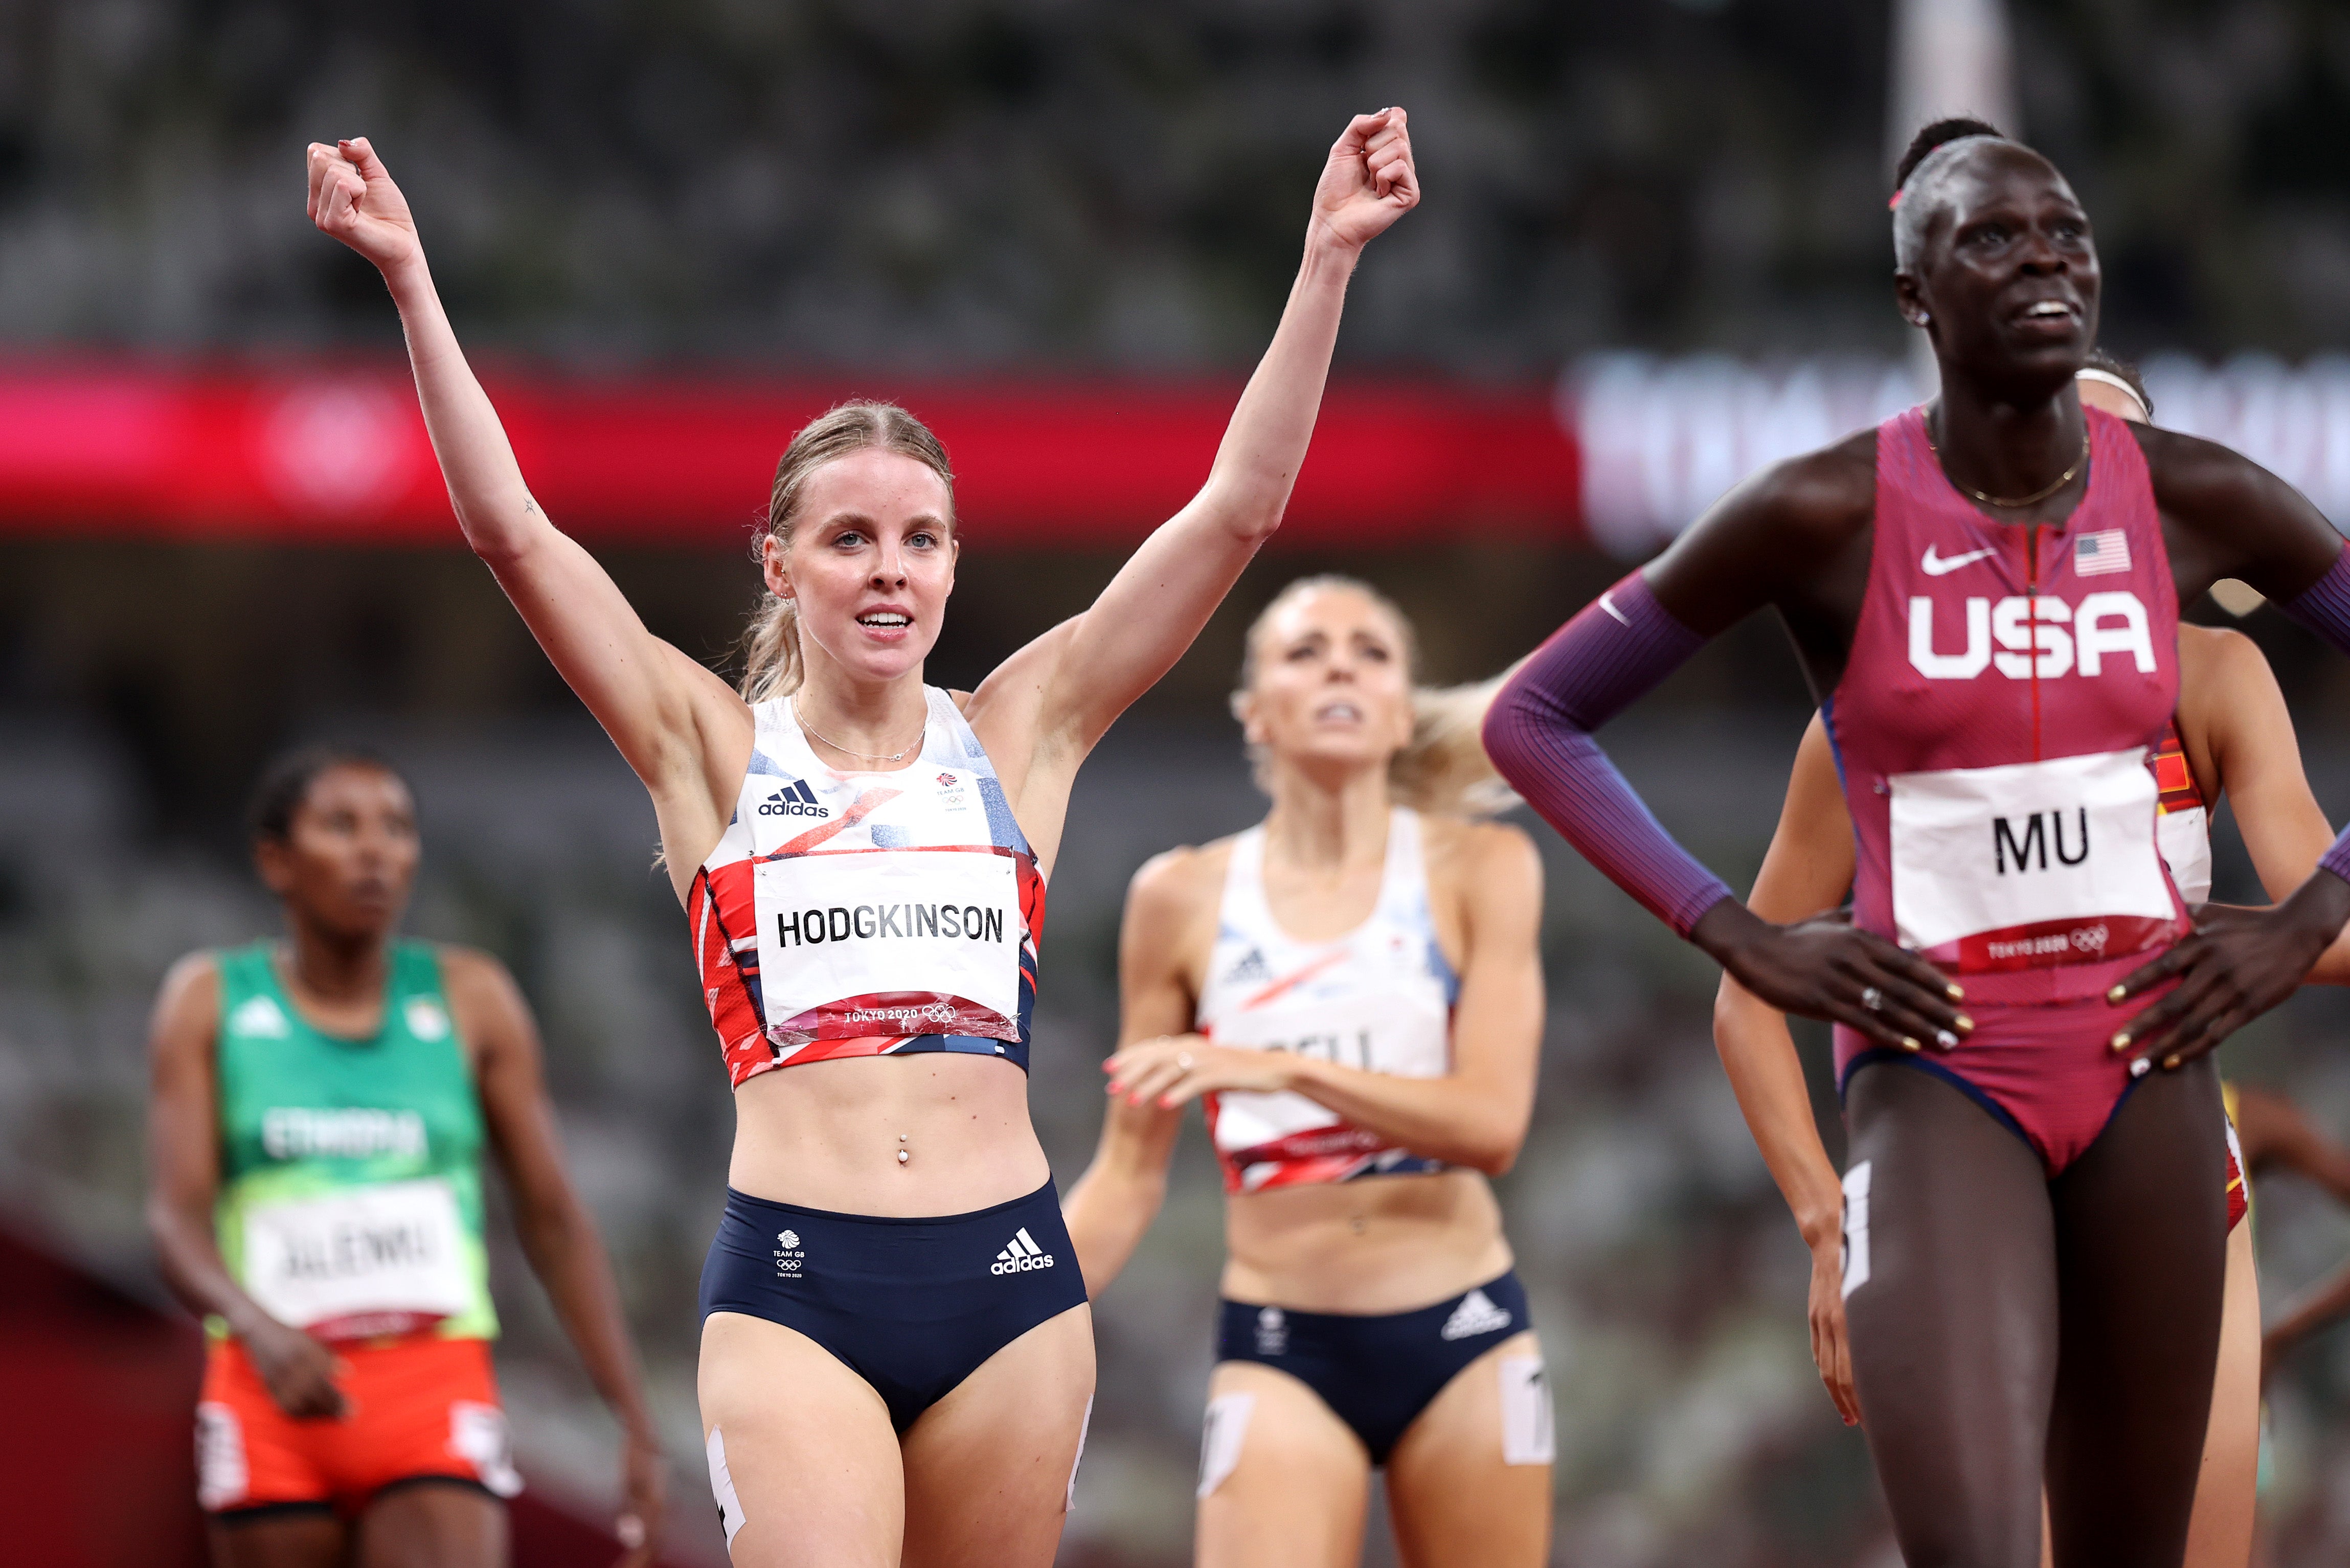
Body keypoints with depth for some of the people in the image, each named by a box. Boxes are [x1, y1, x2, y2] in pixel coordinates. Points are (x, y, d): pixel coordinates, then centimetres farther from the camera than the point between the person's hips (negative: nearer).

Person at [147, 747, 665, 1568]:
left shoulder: (471, 999, 6)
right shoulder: (210, 1000, 5)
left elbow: (556, 1222, 9)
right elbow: (177, 1220, -6)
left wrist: (638, 1427, 4)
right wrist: (260, 1330, -27)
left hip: (439, 1392, -1)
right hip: (272, 1396, 1)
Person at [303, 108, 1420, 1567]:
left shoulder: (1018, 733, 11)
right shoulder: (715, 746, 7)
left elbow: (1238, 510, 6)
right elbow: (512, 529, -1)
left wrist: (1329, 257, 0)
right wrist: (411, 281, -7)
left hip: (1008, 1281, 2)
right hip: (795, 1287, -2)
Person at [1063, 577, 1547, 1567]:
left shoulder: (1481, 871, 1)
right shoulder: (1184, 899, 3)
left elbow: (1492, 1124, -11)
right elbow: (1129, 1173, 9)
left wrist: (1283, 1068, -23)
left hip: (1464, 1338, 1)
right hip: (1281, 1352, -1)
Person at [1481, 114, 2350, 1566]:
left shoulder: (2194, 502, 0)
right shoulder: (1826, 517, -7)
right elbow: (1534, 719, 0)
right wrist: (1745, 942, -7)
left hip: (2145, 1057, 4)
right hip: (1938, 1068, -4)